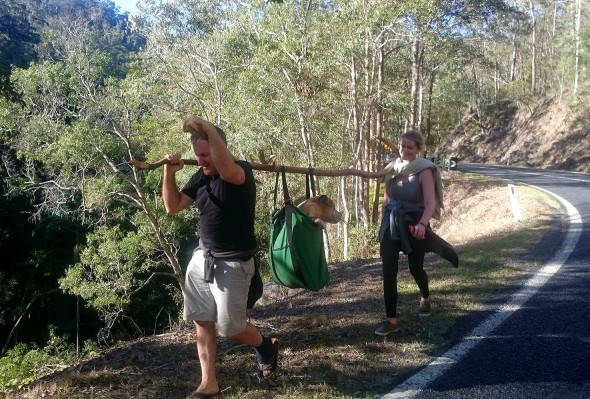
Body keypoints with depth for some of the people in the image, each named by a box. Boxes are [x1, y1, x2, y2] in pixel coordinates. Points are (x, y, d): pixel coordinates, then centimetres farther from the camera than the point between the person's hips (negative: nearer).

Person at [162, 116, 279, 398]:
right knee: (202, 323, 10)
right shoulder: (200, 177, 5)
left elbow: (227, 171, -43)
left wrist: (209, 130, -44)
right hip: (201, 259, 7)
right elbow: (172, 206, 7)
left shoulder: (242, 171, -18)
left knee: (230, 327, 4)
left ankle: (267, 348, 35)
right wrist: (169, 172, -5)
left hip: (232, 264, -7)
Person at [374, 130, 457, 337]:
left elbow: (430, 203, -23)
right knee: (389, 271, -6)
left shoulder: (424, 170, -13)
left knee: (415, 268, 14)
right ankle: (391, 320, 0)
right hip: (391, 225, 3)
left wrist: (422, 224, -40)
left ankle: (425, 299, 47)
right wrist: (384, 222, 13)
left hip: (414, 225, -3)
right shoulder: (393, 167, 1)